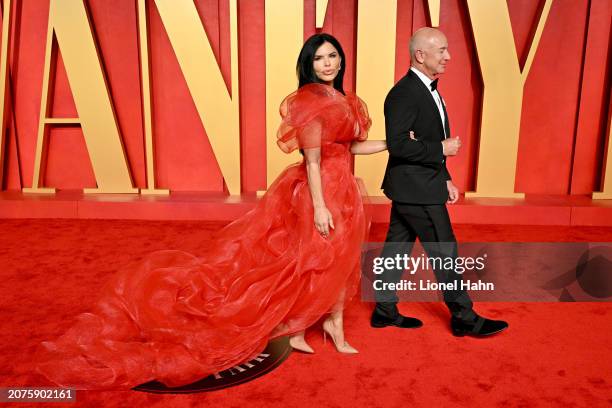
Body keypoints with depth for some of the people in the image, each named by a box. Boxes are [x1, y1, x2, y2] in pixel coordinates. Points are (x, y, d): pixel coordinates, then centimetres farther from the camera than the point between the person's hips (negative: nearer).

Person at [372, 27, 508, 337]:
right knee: (444, 251, 1)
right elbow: (397, 143, -25)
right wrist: (442, 149, -18)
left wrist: (445, 180, 14)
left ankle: (384, 310, 25)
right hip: (415, 189, -10)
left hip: (415, 187, 10)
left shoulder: (428, 90, 14)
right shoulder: (404, 93, -18)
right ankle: (464, 317, 15)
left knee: (397, 247, 14)